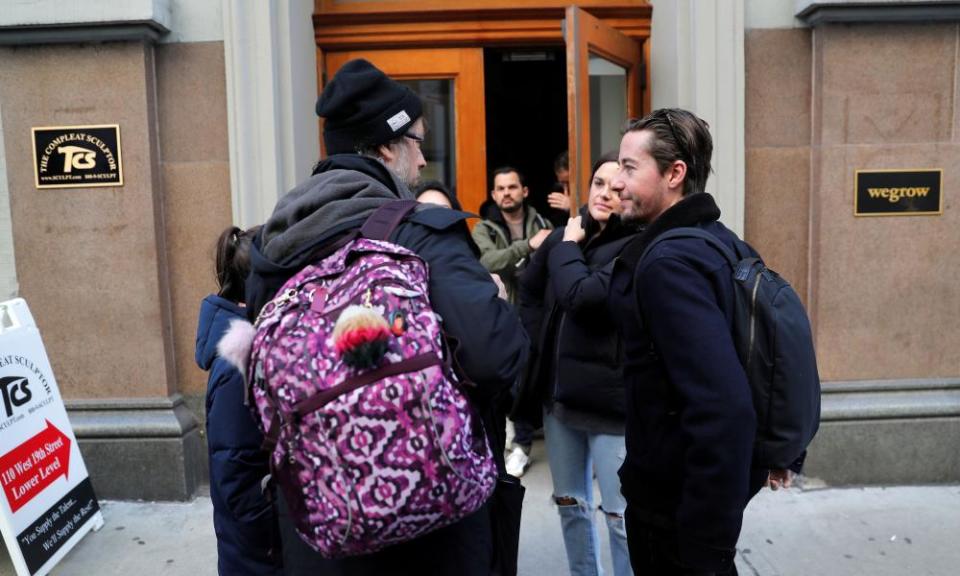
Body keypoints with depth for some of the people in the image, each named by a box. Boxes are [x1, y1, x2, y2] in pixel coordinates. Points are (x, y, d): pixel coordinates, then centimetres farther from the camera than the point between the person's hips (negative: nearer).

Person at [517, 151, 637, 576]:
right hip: (559, 391, 7)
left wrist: (567, 247, -8)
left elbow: (581, 297, -24)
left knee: (622, 516, 3)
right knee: (570, 504, 20)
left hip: (611, 396, -6)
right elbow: (529, 290, 17)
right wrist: (539, 348, 10)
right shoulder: (569, 234, 6)